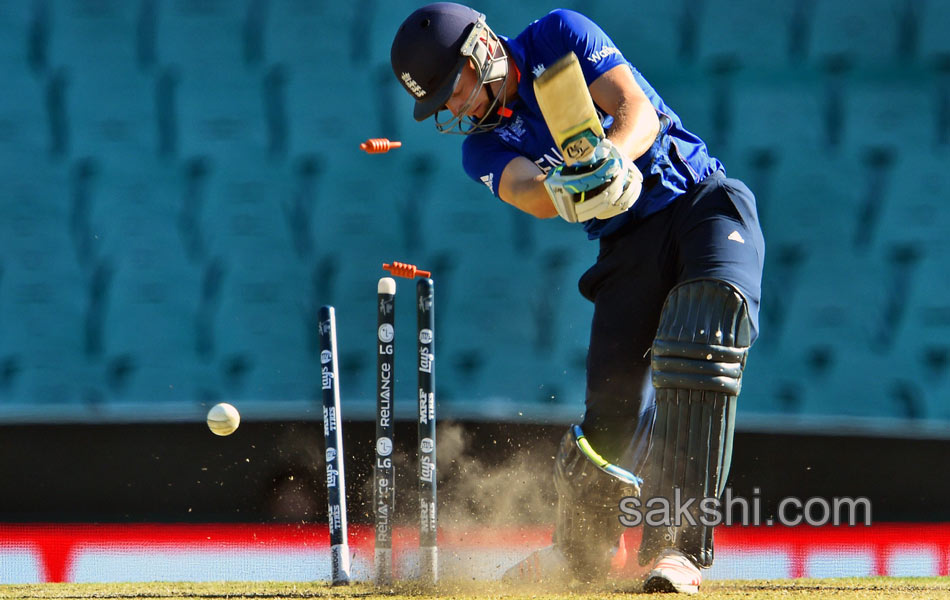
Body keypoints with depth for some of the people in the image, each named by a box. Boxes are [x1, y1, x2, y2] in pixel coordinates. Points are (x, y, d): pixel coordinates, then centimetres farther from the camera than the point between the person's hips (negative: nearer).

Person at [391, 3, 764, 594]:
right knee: (614, 403, -7)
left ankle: (678, 545, -30)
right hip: (629, 246, 4)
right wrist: (563, 188, -43)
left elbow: (640, 113, -16)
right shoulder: (484, 146, 3)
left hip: (703, 198, -4)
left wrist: (611, 157, -37)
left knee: (700, 345, -26)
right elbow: (528, 193, -19)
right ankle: (583, 546, 20)